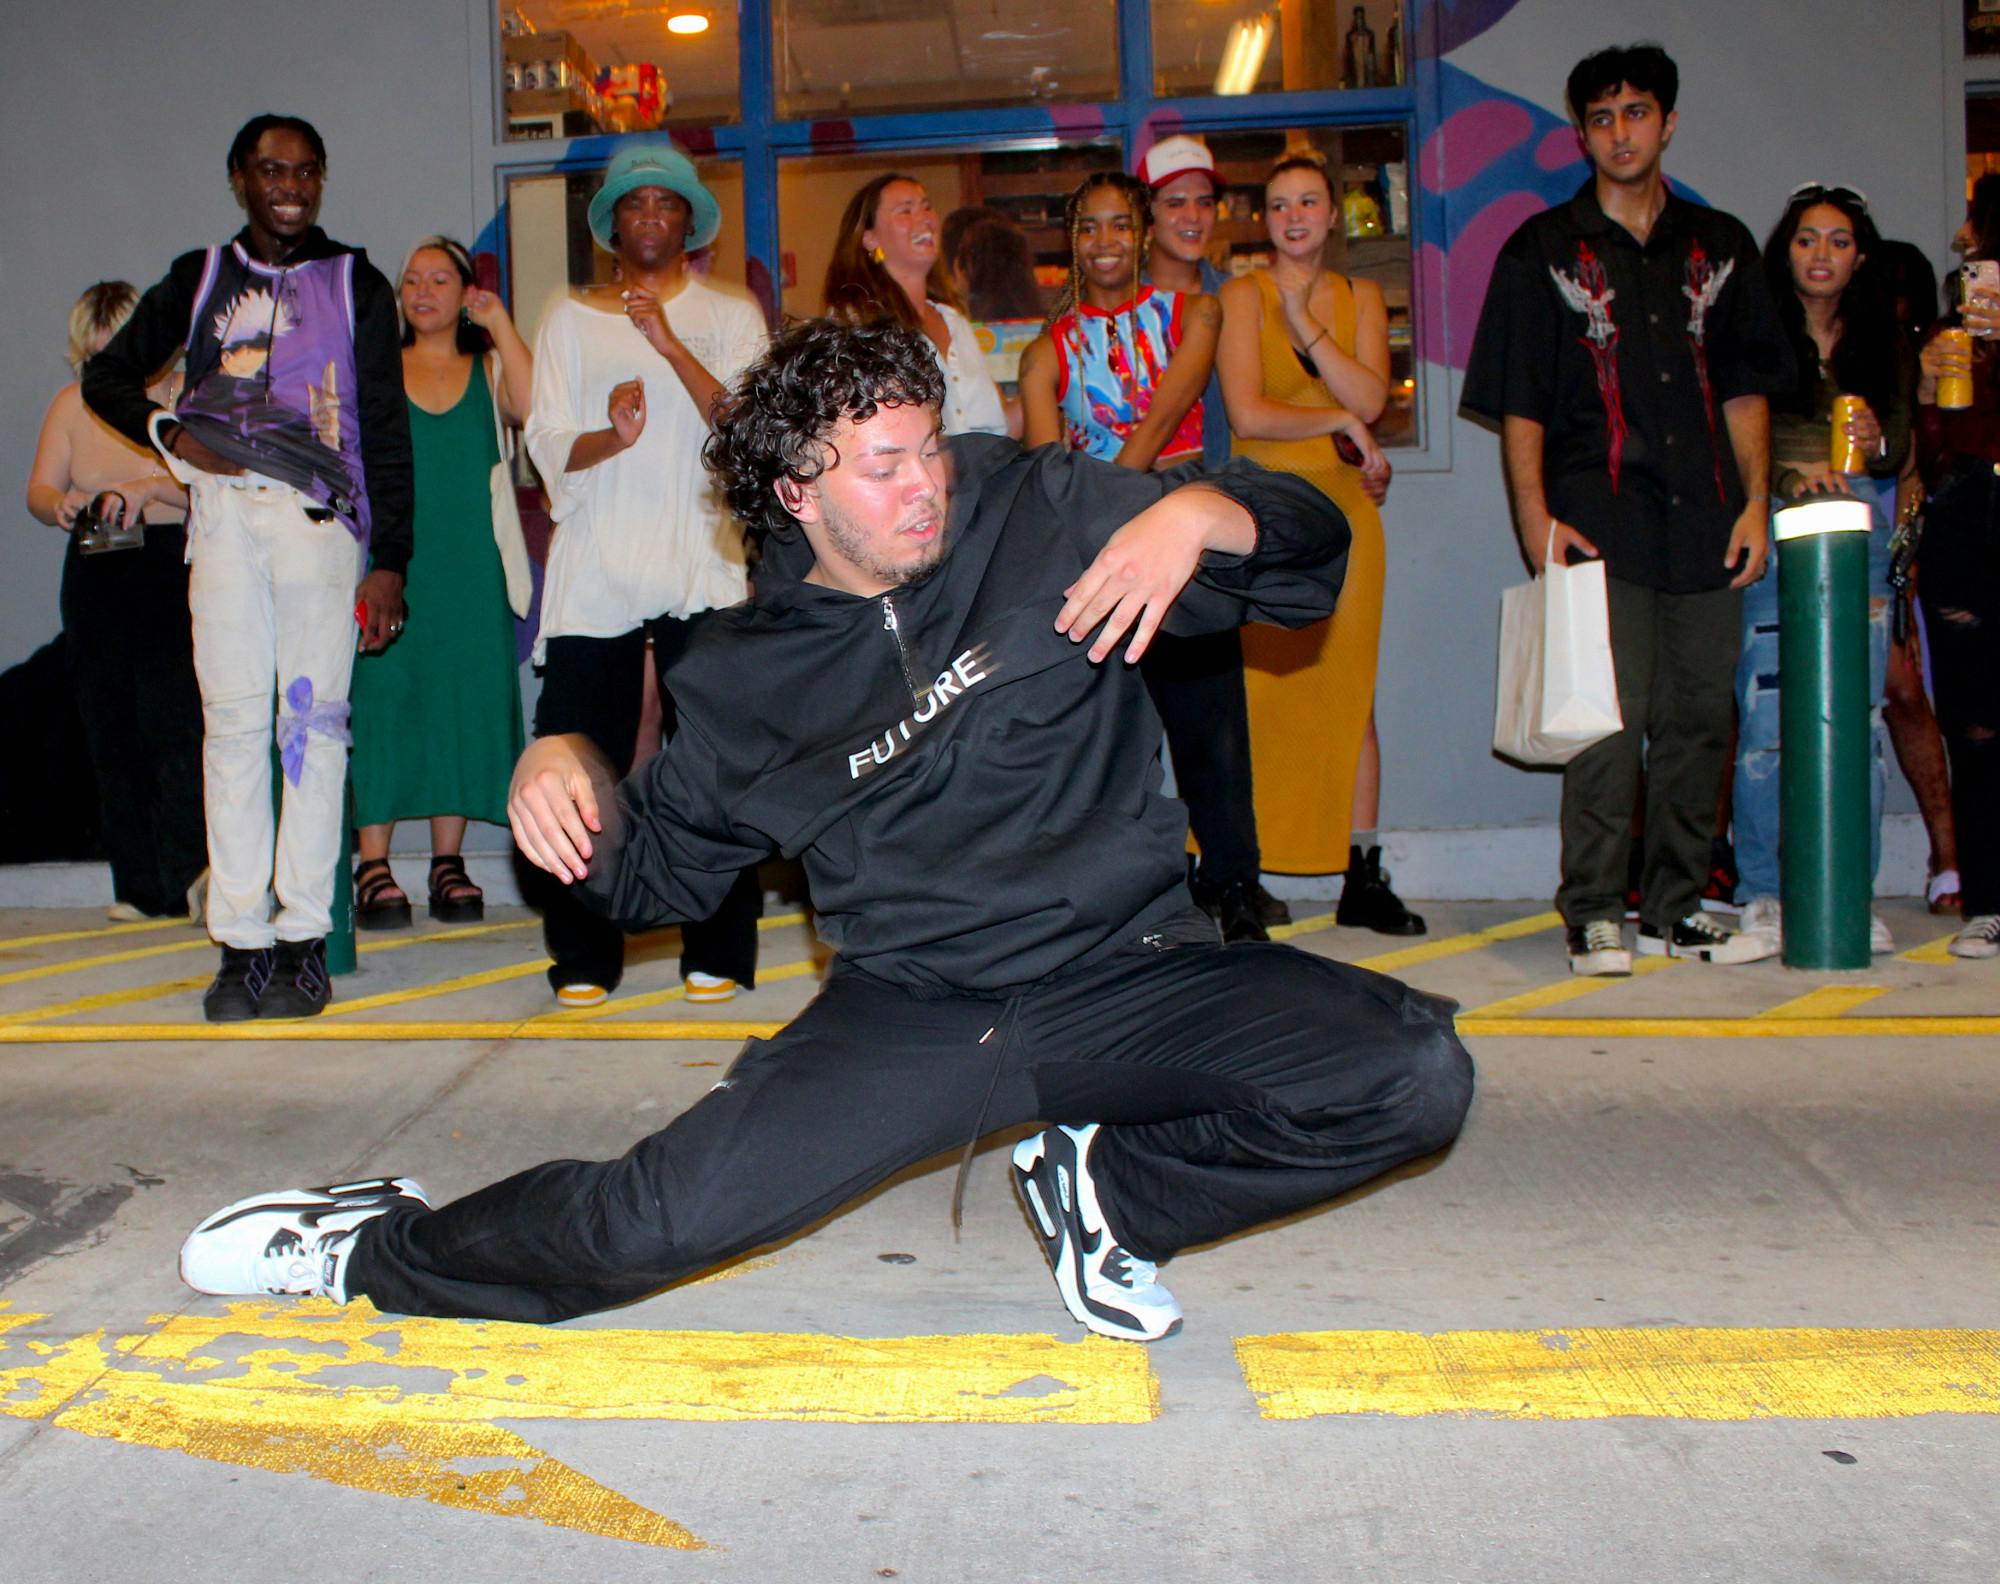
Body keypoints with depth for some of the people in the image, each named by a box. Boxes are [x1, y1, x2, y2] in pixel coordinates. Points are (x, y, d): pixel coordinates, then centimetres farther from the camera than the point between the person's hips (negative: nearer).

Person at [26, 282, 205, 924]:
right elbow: (38, 490, 6)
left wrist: (150, 488, -25)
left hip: (174, 568, -4)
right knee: (110, 732, 2)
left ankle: (189, 869, -25)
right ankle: (141, 887, 6)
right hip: (96, 576, 4)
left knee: (173, 720, -17)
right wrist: (62, 504, -16)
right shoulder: (71, 405, 13)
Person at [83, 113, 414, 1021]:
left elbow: (386, 429, 7)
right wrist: (169, 434, 2)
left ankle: (303, 937, 0)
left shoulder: (355, 284, 11)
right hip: (223, 512, 2)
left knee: (313, 720, -5)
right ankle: (240, 941, 1)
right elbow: (107, 375, 23)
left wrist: (389, 559, 0)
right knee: (232, 721, -2)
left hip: (319, 514, -2)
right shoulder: (200, 278, 16)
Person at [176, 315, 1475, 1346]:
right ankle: (383, 1249, 14)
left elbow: (1313, 548, 2)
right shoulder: (752, 673, 2)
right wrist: (569, 772, -7)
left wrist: (1198, 508, -21)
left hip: (1130, 975, 1)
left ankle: (1107, 1192, 1)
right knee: (670, 1214, -16)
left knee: (1415, 1078, -21)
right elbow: (662, 865, 14)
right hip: (914, 1010, 0)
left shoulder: (1044, 517, -2)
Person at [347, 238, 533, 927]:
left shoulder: (488, 371, 12)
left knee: (460, 701, 1)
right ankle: (373, 866, 0)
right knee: (380, 699, -4)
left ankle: (448, 864, 10)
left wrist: (499, 323, -4)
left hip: (469, 567, 1)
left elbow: (536, 407, -10)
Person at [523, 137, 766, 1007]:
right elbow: (547, 444, 7)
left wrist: (670, 345, -15)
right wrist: (612, 436, -14)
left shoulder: (729, 315, 13)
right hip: (594, 569, 1)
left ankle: (717, 951, 5)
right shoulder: (568, 319, 17)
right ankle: (584, 956, 8)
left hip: (701, 562, -1)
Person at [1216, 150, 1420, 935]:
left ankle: (1362, 876, 8)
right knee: (1254, 688, -6)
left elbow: (1371, 397, -3)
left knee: (1350, 693, 3)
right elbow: (1246, 413, -11)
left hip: (1343, 507, 3)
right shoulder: (1243, 296, 2)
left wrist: (1304, 321, -6)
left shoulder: (1360, 298, 13)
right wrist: (1342, 424, -5)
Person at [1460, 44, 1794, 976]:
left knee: (1700, 716, 5)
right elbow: (1519, 402, 2)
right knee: (1611, 717, -10)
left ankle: (1675, 909, 14)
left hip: (1703, 516, 4)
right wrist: (1535, 516, -8)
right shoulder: (1543, 250, 7)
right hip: (1598, 520, -4)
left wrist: (1755, 500, 5)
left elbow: (1744, 387, 16)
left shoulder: (1718, 246, 17)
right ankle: (1595, 914, -1)